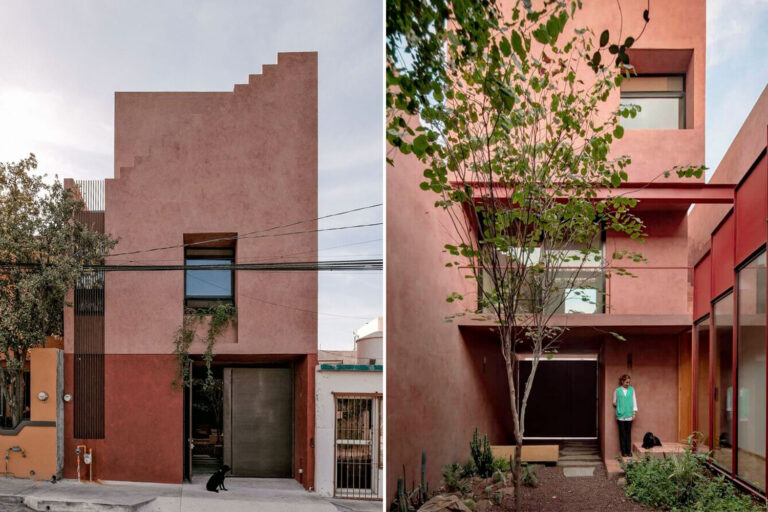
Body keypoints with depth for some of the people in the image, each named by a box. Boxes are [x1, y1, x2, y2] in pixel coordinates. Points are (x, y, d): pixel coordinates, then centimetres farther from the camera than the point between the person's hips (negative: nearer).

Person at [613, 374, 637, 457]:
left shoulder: (631, 390, 4)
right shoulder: (617, 390, -1)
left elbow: (634, 401, 5)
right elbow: (614, 403, 9)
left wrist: (634, 413, 2)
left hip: (629, 415, 1)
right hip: (620, 416, -1)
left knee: (628, 434, 5)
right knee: (622, 434, 2)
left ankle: (629, 451, 12)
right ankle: (623, 452, 8)